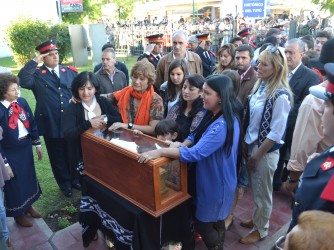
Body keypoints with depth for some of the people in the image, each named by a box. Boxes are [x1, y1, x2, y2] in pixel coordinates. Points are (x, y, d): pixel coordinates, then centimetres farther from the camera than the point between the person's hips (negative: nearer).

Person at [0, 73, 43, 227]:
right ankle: (18, 214, 40)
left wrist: (37, 144, 9)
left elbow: (32, 123, 6)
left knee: (29, 177, 23)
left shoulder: (22, 102, -5)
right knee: (14, 183, 14)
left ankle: (28, 206, 49)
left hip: (26, 147, 6)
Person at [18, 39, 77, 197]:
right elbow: (23, 81, -23)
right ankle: (65, 184, 33)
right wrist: (34, 62, -20)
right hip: (51, 124, -2)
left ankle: (75, 179, 40)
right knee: (57, 158, 13)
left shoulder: (71, 71, 5)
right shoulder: (37, 74, -3)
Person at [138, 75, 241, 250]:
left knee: (203, 224, 11)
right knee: (215, 222, 27)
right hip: (211, 180, 9)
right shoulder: (211, 114, -1)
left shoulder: (223, 126, -33)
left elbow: (195, 153, -39)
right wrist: (182, 144, -15)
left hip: (216, 183, -9)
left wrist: (159, 152, -40)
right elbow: (196, 136, 6)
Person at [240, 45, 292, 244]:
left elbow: (276, 133, -20)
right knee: (255, 188, 22)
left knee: (262, 192, 12)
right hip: (252, 144, 7)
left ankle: (260, 229, 33)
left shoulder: (280, 95, -22)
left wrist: (258, 155, -14)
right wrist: (247, 143, 7)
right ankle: (257, 219, 43)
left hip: (266, 151, -7)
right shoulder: (260, 86, 1)